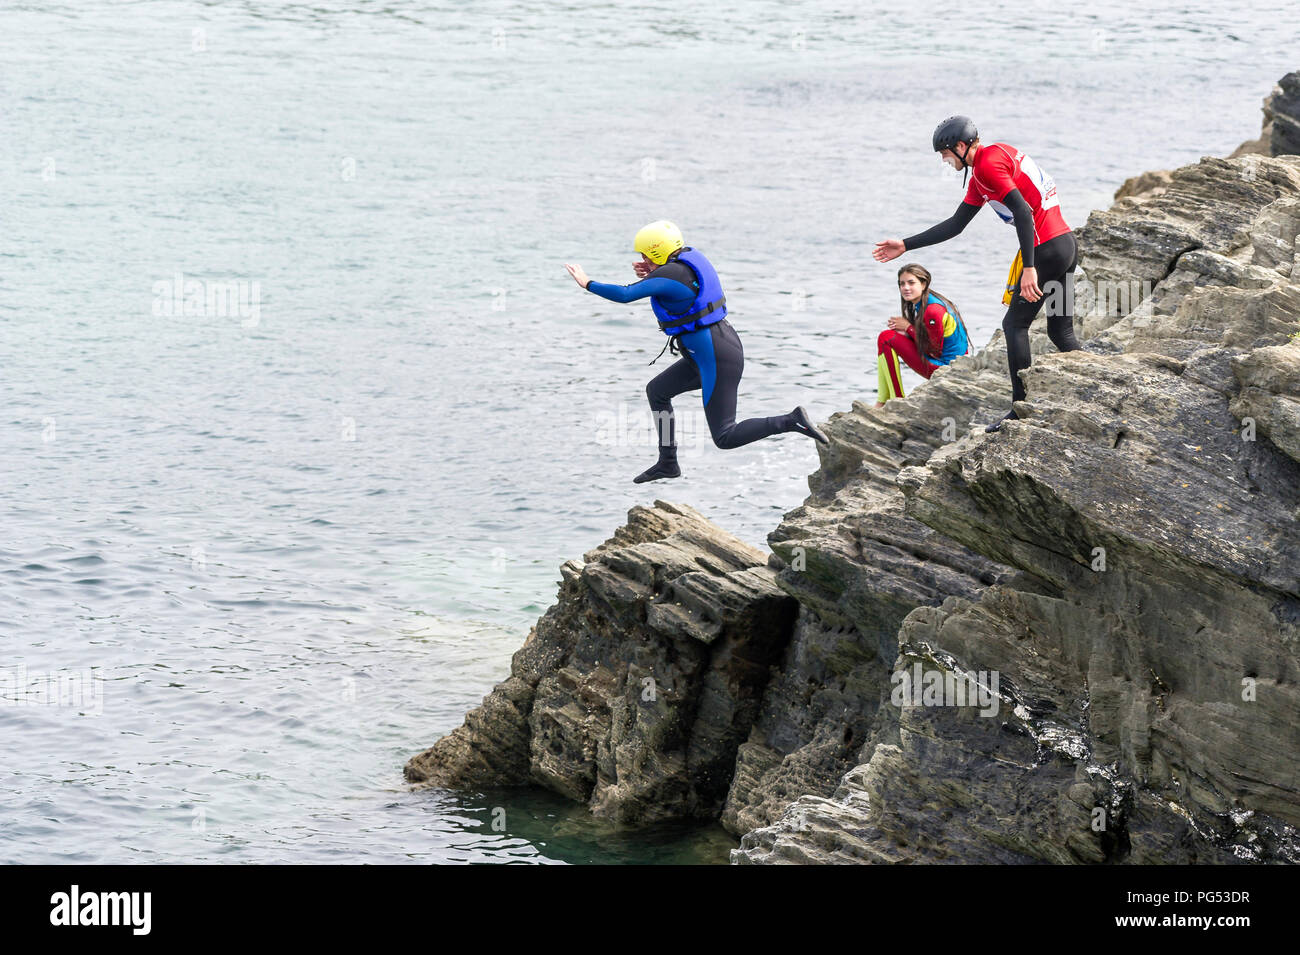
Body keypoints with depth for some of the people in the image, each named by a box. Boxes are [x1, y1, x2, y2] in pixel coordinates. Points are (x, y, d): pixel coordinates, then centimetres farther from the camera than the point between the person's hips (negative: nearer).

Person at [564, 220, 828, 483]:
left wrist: (588, 284, -9)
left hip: (716, 360, -10)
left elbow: (625, 295, -23)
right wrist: (649, 277, 7)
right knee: (656, 391, 20)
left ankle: (792, 421, -14)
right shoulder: (692, 258, 7)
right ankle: (667, 463, 27)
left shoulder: (670, 274, -21)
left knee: (725, 438, -5)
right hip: (722, 345, 10)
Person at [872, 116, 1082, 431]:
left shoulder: (989, 163, -12)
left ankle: (1021, 408, -4)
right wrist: (905, 245, 24)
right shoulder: (979, 174, 20)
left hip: (1047, 249, -10)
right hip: (1066, 244, 10)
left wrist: (1029, 268, -25)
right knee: (1060, 331, 13)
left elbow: (1023, 212, -21)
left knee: (1014, 324, -3)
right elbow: (954, 225, 25)